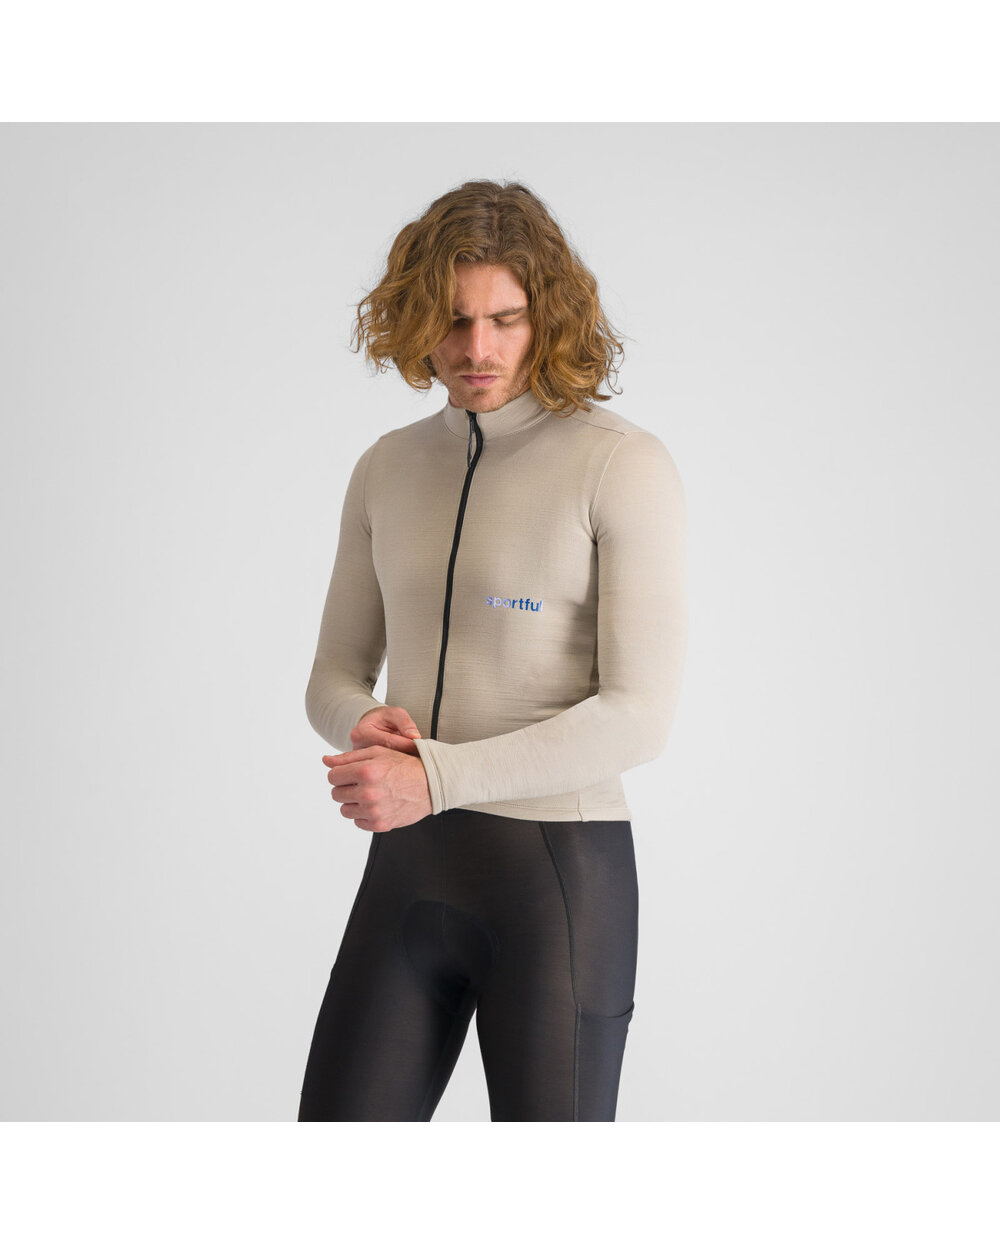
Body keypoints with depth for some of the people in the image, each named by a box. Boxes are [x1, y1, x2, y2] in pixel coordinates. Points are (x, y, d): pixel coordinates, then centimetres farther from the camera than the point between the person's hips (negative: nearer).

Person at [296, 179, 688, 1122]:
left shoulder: (625, 466, -8)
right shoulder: (387, 470, 11)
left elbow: (639, 716, -15)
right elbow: (334, 676, 17)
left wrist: (435, 778, -21)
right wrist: (365, 724, -8)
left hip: (560, 867, -5)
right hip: (408, 868, 5)